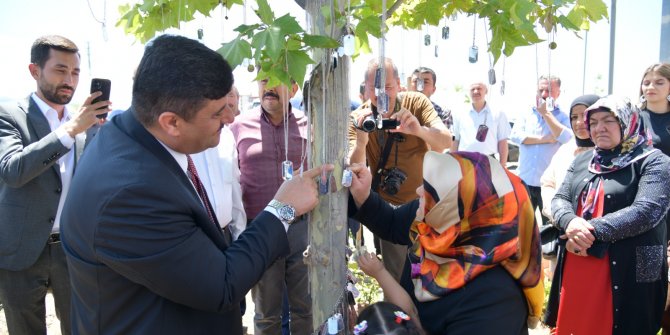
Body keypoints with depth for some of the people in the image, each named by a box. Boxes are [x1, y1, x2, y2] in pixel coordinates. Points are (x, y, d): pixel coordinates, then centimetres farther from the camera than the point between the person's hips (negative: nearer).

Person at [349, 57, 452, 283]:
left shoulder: (416, 102, -12)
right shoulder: (358, 119, -13)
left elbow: (446, 142, -24)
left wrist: (418, 129, -45)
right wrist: (361, 142, -42)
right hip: (390, 206, 0)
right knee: (395, 275, 7)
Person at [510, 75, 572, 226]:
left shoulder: (563, 116, 1)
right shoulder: (527, 114, 8)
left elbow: (565, 137, -18)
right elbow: (515, 135, -7)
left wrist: (546, 113, -14)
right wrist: (545, 139, -13)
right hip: (525, 181, 3)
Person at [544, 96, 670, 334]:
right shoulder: (582, 160, 12)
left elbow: (647, 212, -17)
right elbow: (559, 198, 5)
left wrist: (592, 231, -20)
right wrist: (570, 222, -18)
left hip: (627, 275, -5)